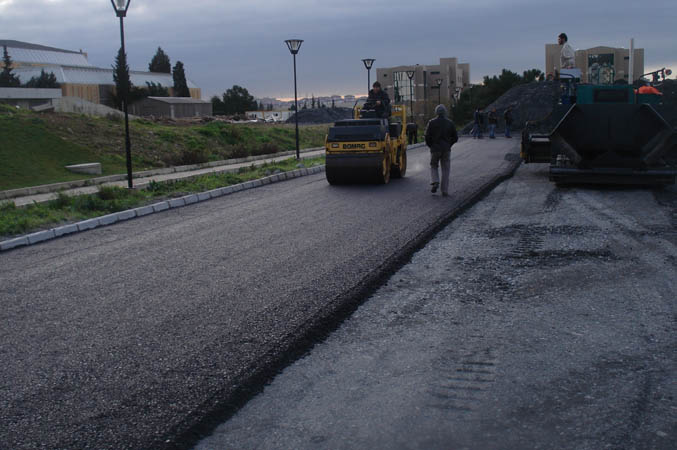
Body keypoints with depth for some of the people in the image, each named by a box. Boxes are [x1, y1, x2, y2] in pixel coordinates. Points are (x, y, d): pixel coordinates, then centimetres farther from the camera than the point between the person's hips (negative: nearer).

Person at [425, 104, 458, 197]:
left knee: (434, 166, 19)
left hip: (435, 149, -1)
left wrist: (430, 145, 8)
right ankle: (445, 191, 4)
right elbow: (455, 137, 3)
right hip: (446, 149, 1)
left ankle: (435, 182, -6)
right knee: (446, 170, 6)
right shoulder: (450, 123, 1)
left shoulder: (432, 123, -4)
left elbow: (427, 136, -8)